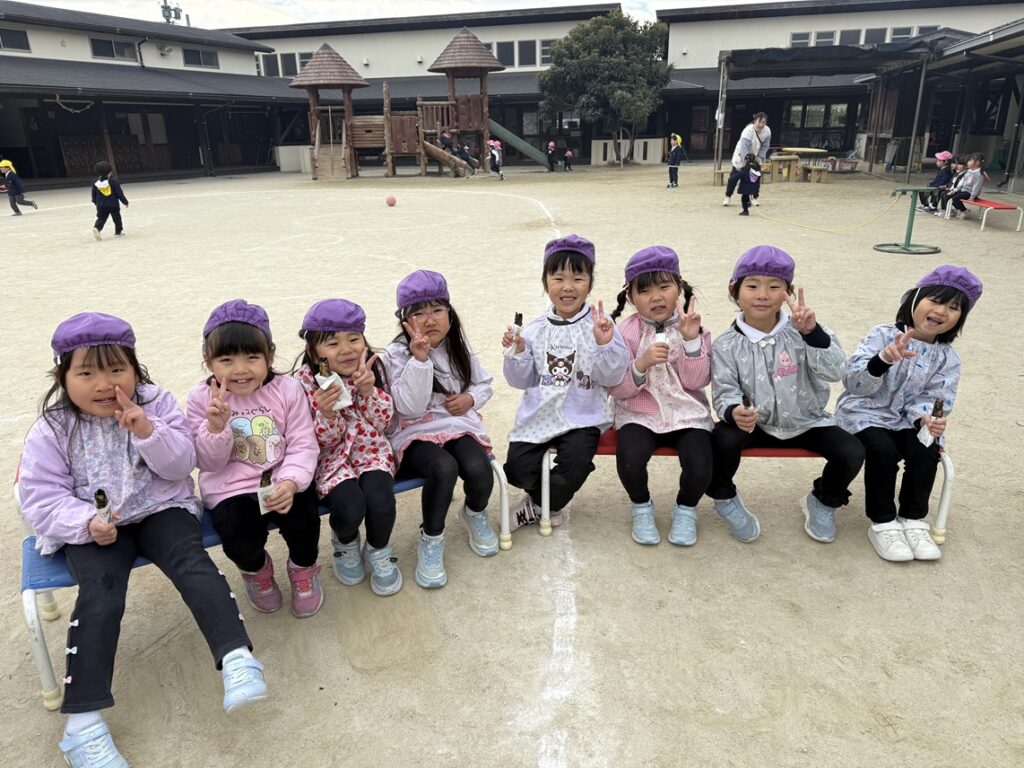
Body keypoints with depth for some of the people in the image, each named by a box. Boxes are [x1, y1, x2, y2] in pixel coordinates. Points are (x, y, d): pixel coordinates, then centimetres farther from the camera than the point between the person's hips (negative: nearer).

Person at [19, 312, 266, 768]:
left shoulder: (156, 404, -1)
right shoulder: (52, 430, -2)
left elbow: (181, 465, -6)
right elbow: (41, 497, -4)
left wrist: (148, 431, -23)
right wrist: (86, 523, -21)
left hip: (160, 509, 1)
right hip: (93, 529, 0)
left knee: (192, 562, -25)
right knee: (100, 594, -23)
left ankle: (238, 660, -30)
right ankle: (82, 722, -19)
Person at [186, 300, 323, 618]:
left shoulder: (287, 389, -6)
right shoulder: (201, 398, -4)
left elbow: (303, 445, -7)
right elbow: (210, 463, -4)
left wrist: (290, 482, -25)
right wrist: (215, 427, -23)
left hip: (284, 481, 0)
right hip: (231, 488, 0)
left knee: (303, 522, -23)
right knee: (240, 540, -23)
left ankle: (303, 567, 16)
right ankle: (255, 569, 19)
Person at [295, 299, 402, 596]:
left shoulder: (371, 368, -5)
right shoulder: (306, 380, -12)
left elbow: (383, 422, -2)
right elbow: (325, 439, -9)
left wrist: (368, 391, -21)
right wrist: (326, 413, -32)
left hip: (369, 447, 2)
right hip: (331, 455, -2)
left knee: (381, 500, -26)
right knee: (350, 508, -26)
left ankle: (378, 551, 9)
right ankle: (345, 543, 14)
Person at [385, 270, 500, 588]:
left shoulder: (460, 348, 8)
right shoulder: (398, 354, -7)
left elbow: (484, 383, 19)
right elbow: (410, 408, -17)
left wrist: (471, 398, -5)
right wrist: (420, 358, -25)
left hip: (460, 425, 4)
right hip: (416, 433, -3)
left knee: (478, 468, -27)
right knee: (444, 469, -34)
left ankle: (476, 514, 11)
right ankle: (431, 541, -8)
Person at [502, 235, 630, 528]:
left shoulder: (600, 325, -2)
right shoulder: (535, 330, 6)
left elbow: (612, 377, -8)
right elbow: (522, 380, 6)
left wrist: (604, 344, -23)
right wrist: (518, 352, -11)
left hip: (581, 418, -2)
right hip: (538, 415, 3)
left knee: (576, 462, -26)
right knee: (517, 467, -13)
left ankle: (538, 505, 6)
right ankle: (553, 500, 19)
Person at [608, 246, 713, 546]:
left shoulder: (692, 327, 0)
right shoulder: (627, 333, -4)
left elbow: (697, 382, -8)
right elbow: (616, 389, -7)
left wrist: (691, 339, -19)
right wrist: (641, 365, -24)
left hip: (687, 413, 1)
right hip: (638, 414, -1)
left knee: (700, 469, -23)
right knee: (629, 461, -28)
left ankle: (686, 509, 14)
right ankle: (641, 507, 7)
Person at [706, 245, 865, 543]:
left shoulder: (801, 332, -9)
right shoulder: (727, 345, -8)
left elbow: (836, 371, -21)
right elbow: (725, 392, -10)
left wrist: (812, 333, -37)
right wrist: (734, 411, -35)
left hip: (807, 423, 1)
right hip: (754, 424, -1)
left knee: (852, 451, -21)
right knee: (723, 438, -31)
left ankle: (823, 502, 13)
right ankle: (725, 498, 1)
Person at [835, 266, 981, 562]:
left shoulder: (947, 358, 1)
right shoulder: (882, 335, -12)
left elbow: (933, 398, -3)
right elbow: (854, 383, -23)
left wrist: (926, 418, -27)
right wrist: (883, 360, -41)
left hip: (905, 420, 4)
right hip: (864, 413, -4)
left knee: (926, 452, -22)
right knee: (883, 451, -29)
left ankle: (913, 520, -1)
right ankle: (883, 523, -11)